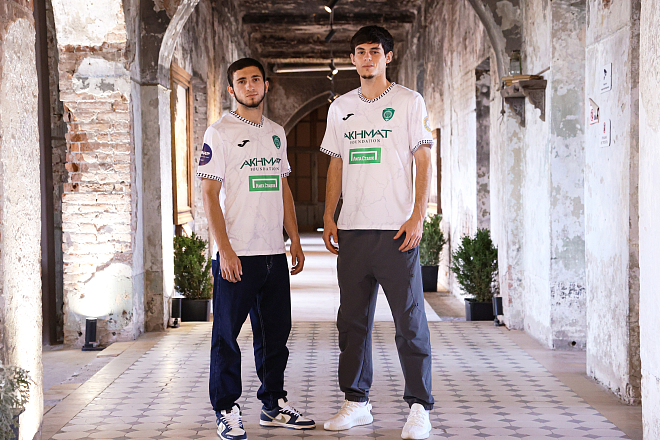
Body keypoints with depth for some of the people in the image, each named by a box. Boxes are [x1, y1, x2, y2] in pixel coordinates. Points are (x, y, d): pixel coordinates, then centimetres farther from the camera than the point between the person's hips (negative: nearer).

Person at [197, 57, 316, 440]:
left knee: (275, 333, 12)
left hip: (274, 252, 6)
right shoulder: (220, 132, -5)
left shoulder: (276, 133, 14)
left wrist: (296, 240, 13)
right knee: (227, 335, 0)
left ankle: (274, 404, 23)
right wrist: (224, 249, -16)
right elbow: (209, 193, -9)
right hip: (237, 254, -6)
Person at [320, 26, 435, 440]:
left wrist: (418, 217, -10)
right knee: (353, 320, 9)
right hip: (352, 230, 5)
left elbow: (424, 162, -1)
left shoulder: (409, 102, 1)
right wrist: (328, 217, 10)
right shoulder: (341, 107, 14)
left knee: (410, 320, -4)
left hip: (396, 229, -5)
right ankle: (357, 402, 18)